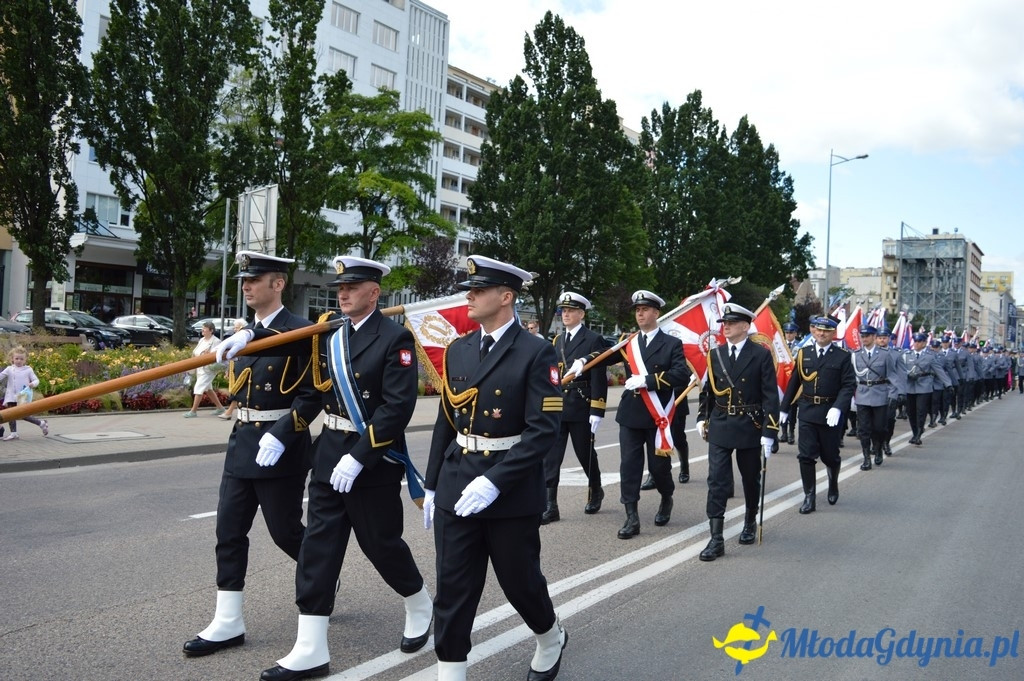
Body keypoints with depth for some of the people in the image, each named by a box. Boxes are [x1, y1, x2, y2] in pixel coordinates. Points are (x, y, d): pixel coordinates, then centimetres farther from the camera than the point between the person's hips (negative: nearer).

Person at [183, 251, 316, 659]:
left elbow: (313, 393, -16)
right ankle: (228, 624, 11)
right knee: (229, 531, 5)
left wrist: (281, 435, -22)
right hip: (241, 443, 7)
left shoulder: (300, 332, -12)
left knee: (285, 531, 4)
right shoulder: (243, 332, 11)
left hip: (281, 447, -7)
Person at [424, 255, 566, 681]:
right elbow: (445, 422, 13)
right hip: (456, 489, 4)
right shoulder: (457, 350, 8)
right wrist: (432, 486, 12)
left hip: (511, 493, -4)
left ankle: (551, 639, 42)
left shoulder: (536, 353, -11)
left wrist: (494, 482, -23)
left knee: (520, 581, 13)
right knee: (452, 590, 4)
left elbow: (544, 430, -17)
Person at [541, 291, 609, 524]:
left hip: (581, 408, -4)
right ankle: (550, 506, -4)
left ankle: (595, 491, 36)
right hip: (556, 407, 5)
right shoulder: (557, 340, 12)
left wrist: (597, 411, -15)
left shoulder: (593, 340, -6)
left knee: (585, 453, 11)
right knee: (550, 456, -5)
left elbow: (599, 378, -10)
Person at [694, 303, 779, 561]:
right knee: (716, 482, -6)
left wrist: (769, 433, -14)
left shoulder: (761, 355, -7)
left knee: (751, 479, 15)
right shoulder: (715, 354, 4)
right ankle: (716, 539, -5)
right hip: (719, 428, 2)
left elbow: (770, 396, -10)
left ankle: (750, 523, 39)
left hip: (749, 429, -2)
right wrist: (702, 417, 14)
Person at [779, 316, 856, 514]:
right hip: (807, 412, 2)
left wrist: (837, 408, -21)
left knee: (830, 455, 11)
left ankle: (833, 485, 39)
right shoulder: (803, 354, 7)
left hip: (830, 414, -2)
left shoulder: (842, 357, -1)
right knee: (806, 456, -3)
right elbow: (794, 382, 12)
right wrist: (784, 408, 12)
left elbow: (849, 385, -7)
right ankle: (809, 497, 5)